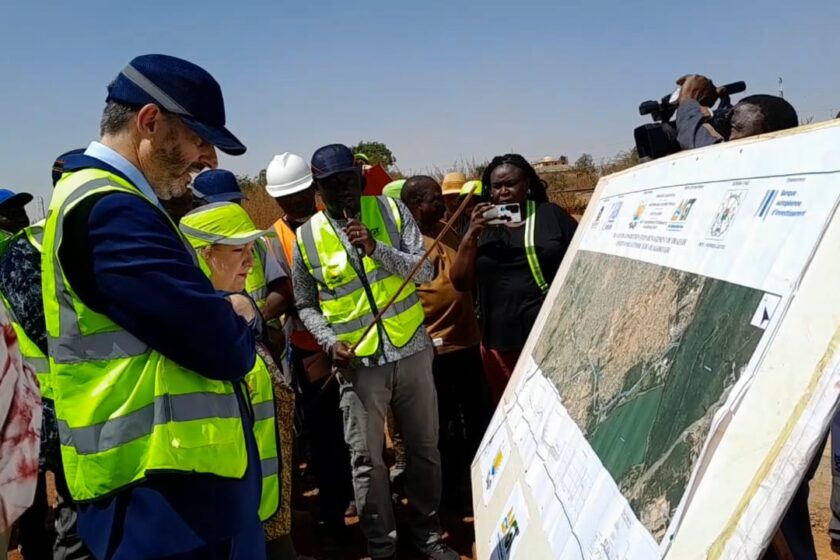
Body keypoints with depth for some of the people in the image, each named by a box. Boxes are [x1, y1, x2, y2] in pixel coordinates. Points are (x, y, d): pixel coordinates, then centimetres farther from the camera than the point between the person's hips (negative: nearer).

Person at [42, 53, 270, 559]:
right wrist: (237, 315, -3)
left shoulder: (104, 201, 15)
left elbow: (174, 317, 16)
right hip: (165, 494, -10)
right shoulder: (111, 211, -20)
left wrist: (221, 317, -3)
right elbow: (224, 349, -25)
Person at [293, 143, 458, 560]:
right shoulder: (307, 237, -2)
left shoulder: (392, 211, -1)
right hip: (358, 361, -1)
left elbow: (425, 271, -7)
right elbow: (305, 305, 6)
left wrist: (377, 249, -20)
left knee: (424, 446, 13)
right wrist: (330, 342, -10)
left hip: (411, 350, 2)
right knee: (367, 459, 5)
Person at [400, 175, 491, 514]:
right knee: (446, 426, 8)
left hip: (466, 341, 8)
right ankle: (456, 492, 25)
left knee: (479, 417, 19)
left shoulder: (446, 231, 11)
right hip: (434, 350, -8)